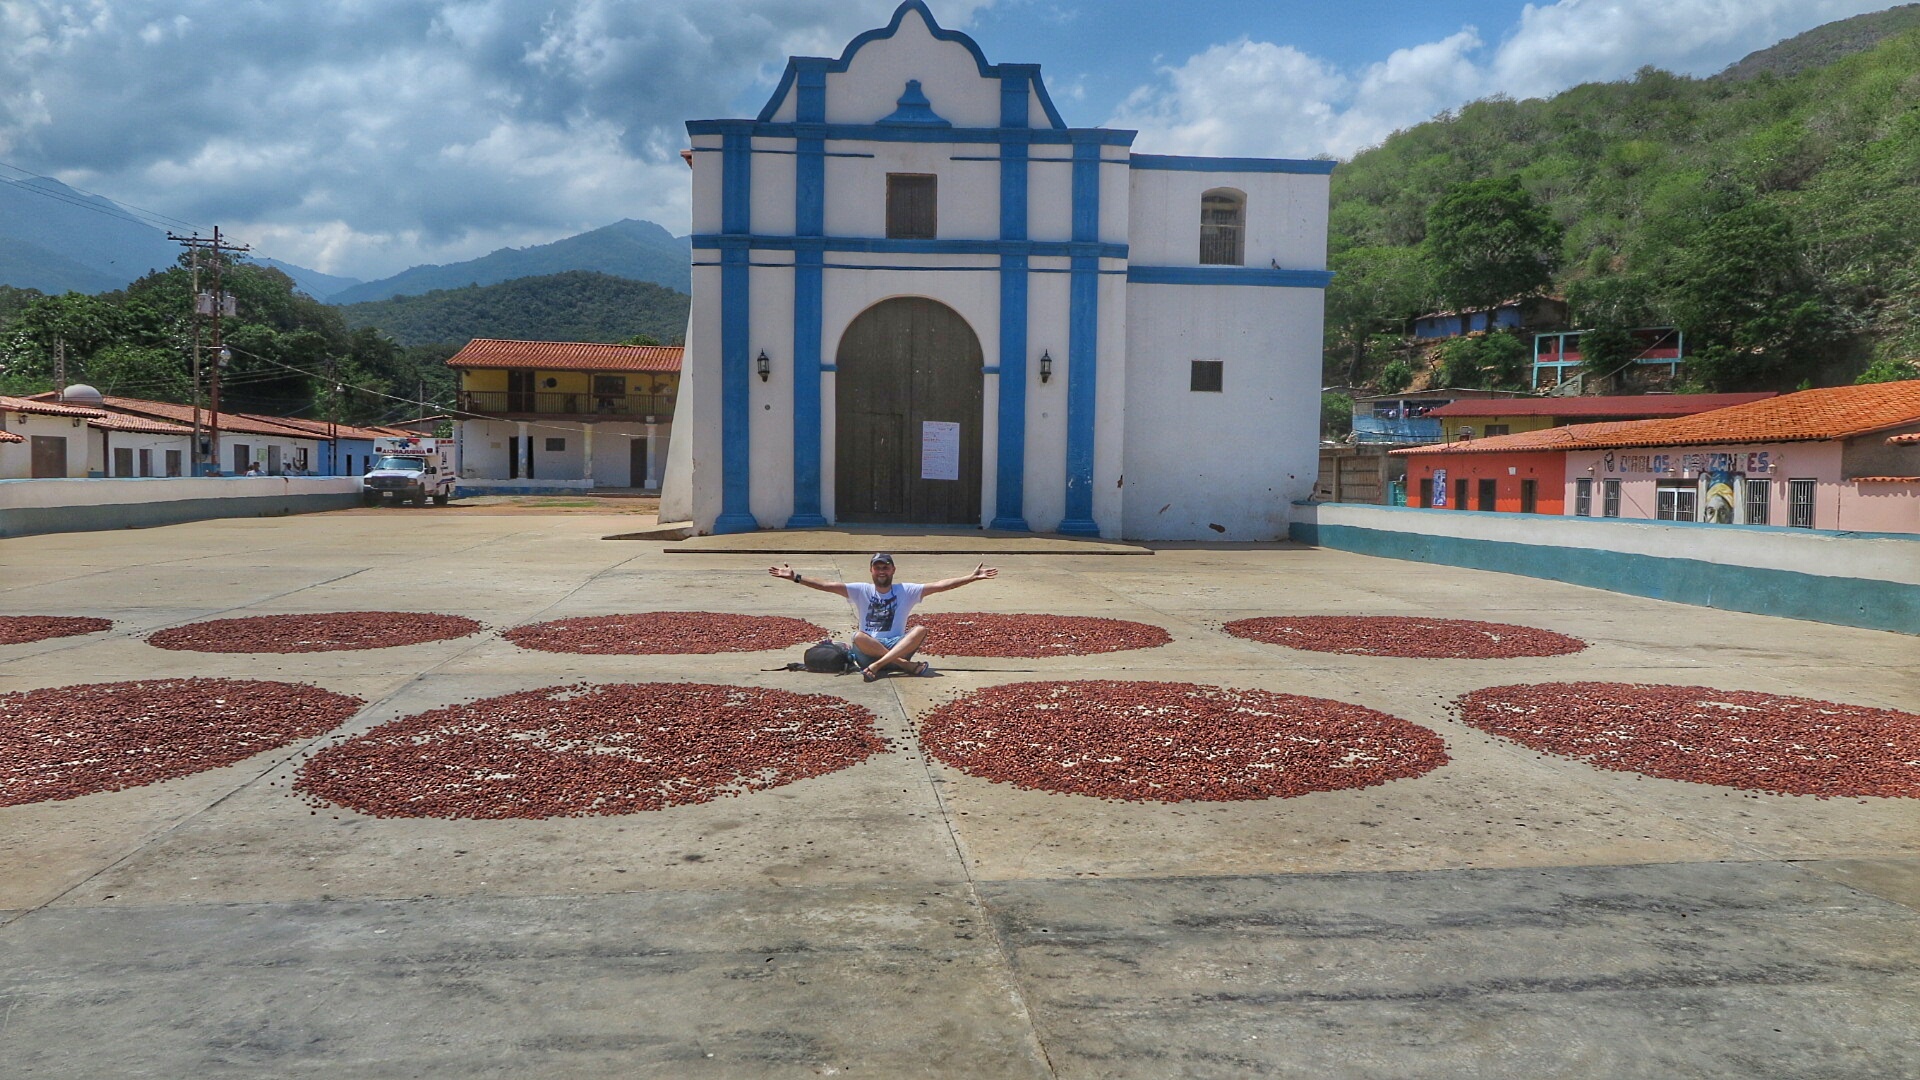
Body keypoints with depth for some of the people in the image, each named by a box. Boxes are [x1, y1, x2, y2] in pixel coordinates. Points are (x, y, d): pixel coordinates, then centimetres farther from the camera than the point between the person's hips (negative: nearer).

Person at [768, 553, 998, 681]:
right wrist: (795, 577, -13)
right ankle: (908, 665, -34)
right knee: (859, 636, -34)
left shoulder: (906, 591, 6)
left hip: (898, 646, 1)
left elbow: (940, 585, -1)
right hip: (868, 649, 0)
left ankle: (877, 666, -40)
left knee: (921, 630, -28)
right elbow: (826, 585, -3)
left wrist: (972, 577, -10)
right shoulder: (861, 590, 6)